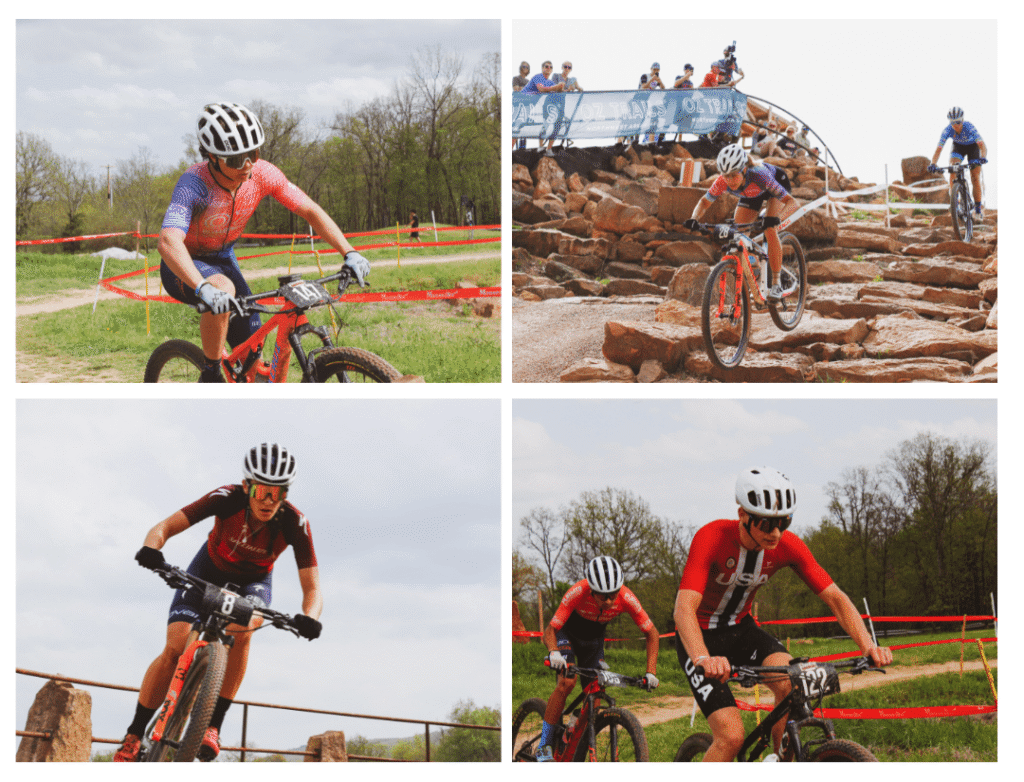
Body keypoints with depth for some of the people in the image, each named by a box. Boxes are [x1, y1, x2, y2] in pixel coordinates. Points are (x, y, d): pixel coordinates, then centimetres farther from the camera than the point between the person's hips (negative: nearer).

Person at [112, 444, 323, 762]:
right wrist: (151, 548, -56)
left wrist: (308, 617, -53)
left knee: (240, 631, -33)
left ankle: (213, 724, -23)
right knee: (175, 649, -18)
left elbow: (312, 587, -31)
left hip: (252, 583, 0)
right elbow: (165, 527, -33)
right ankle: (134, 736, -4)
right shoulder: (227, 499, -32)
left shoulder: (295, 524, -30)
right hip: (209, 572, 0)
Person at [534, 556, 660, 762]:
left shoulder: (626, 598, -30)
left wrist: (651, 672, -26)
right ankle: (544, 745, -17)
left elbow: (651, 633, -17)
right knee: (567, 682, -25)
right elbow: (550, 629, -32)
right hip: (567, 632, -4)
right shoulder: (578, 592, -37)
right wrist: (553, 653, -53)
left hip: (594, 638, 4)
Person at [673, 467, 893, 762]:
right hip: (702, 636, -4)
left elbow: (835, 597, -16)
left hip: (740, 630, 4)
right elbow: (684, 608, -41)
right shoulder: (712, 538, -30)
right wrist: (703, 659, -60)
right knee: (732, 737, -20)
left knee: (791, 683, -27)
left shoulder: (788, 546, -16)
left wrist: (869, 646, -34)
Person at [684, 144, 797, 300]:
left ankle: (776, 284, -15)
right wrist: (694, 219, -36)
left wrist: (777, 218, -63)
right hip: (752, 194, 4)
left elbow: (792, 202, -44)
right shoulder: (722, 182, -34)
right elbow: (704, 202, -16)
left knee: (770, 231, -24)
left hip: (778, 182, -4)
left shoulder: (758, 175, -45)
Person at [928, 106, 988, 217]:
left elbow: (982, 145, -45)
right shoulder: (948, 130, -31)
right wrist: (933, 164, -51)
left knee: (975, 178, -9)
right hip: (958, 146, 2)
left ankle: (978, 208, 5)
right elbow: (938, 149, -34)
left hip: (973, 146, -2)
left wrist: (983, 157, -66)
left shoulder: (969, 128, -37)